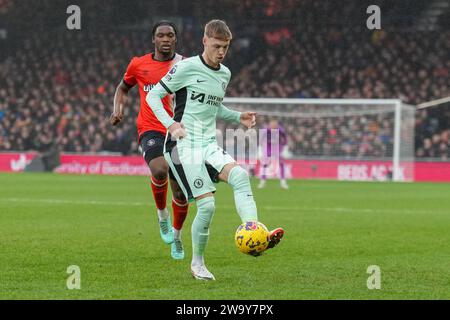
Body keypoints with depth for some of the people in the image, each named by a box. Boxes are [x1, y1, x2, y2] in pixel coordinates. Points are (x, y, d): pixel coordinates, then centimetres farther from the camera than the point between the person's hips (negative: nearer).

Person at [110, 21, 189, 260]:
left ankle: (176, 236, 30)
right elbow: (123, 88, 22)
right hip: (150, 130, -1)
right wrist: (117, 110, 4)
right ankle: (162, 214, -2)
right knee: (159, 170, -31)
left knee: (181, 193, 2)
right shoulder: (139, 65, 5)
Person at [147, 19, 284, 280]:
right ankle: (197, 264, 6)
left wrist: (238, 117, 13)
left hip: (209, 144, 6)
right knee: (207, 204, -14)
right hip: (184, 144, -6)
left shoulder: (225, 74, 14)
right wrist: (171, 124, -17)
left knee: (239, 175, -25)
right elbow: (153, 96, -3)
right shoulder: (187, 67, -7)